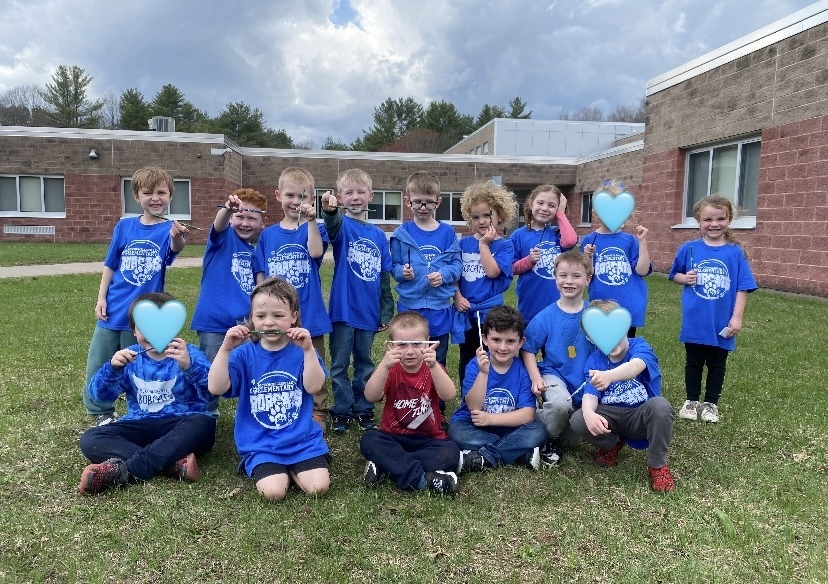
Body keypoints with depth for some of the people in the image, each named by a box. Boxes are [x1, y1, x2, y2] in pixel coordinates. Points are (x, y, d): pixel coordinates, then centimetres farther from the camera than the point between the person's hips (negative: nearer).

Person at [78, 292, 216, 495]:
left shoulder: (189, 354, -1)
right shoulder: (130, 357, 10)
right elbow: (99, 394, -1)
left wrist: (189, 366, -39)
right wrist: (112, 368, -22)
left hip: (181, 425, -3)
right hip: (140, 426, 4)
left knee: (203, 424, -35)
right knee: (90, 440, -19)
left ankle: (122, 470, -35)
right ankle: (175, 464, -32)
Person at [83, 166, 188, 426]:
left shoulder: (169, 229, -8)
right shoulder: (124, 226, -1)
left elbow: (175, 248, -33)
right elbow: (110, 265, 6)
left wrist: (178, 236, -55)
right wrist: (101, 298, 1)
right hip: (114, 309, 3)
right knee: (98, 367, 11)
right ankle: (101, 414, 31)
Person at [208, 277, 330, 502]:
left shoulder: (300, 351, -1)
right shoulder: (244, 354, -2)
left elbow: (314, 387, -15)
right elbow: (215, 388, -13)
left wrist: (308, 349, -27)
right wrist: (225, 348, -23)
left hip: (303, 439, 1)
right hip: (261, 444, -1)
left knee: (318, 487, -16)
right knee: (273, 492, -22)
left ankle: (292, 469, 15)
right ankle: (280, 471, 12)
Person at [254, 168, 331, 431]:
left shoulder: (314, 230, 1)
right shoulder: (268, 235, 7)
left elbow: (316, 252, -23)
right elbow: (260, 276, 9)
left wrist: (311, 220, -30)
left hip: (309, 315, -2)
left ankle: (318, 414, 20)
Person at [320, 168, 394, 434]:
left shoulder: (379, 235, 7)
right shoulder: (342, 225, -5)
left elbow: (385, 277, 10)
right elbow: (332, 226, -32)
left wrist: (386, 311, 9)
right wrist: (329, 210, -54)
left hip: (368, 312, 3)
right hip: (343, 309, -3)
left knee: (365, 363, 14)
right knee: (339, 365, 7)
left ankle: (364, 410, 27)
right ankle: (342, 411, 20)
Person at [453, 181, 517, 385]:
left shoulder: (505, 246, -4)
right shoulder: (464, 243, 5)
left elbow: (492, 271, -19)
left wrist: (484, 244, -13)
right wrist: (457, 296, -8)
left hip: (490, 312, -3)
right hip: (465, 312, 4)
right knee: (467, 361, 15)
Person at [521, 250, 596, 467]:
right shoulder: (545, 317, -8)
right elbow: (528, 350, -2)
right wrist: (536, 378, -14)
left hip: (587, 380, 3)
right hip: (554, 374, -3)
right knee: (560, 403, -34)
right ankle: (551, 440, 0)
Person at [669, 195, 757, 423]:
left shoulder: (735, 252, -6)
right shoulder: (689, 249, -3)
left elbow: (742, 287, -5)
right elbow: (675, 275, 9)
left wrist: (737, 317, -9)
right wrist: (686, 278, -13)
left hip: (722, 323, 0)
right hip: (694, 321, 1)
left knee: (717, 365, 14)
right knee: (694, 363, 14)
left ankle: (711, 403, 29)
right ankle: (691, 401, 29)